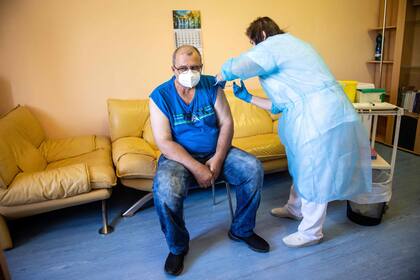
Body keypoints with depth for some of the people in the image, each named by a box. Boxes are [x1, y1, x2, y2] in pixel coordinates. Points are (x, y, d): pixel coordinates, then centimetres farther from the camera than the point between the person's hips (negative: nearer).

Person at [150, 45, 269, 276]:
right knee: (165, 190, -33)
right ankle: (177, 247, -3)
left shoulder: (212, 86, -1)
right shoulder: (160, 96, -10)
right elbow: (164, 142, -16)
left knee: (253, 169, -18)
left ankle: (241, 230, 6)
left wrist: (218, 158, -18)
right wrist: (196, 168, -25)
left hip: (215, 153, 3)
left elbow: (226, 123, -4)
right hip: (178, 157, -3)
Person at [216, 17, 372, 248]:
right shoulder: (288, 46, 23)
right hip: (321, 115, 10)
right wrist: (248, 97, 21)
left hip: (321, 120, -10)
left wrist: (220, 77, 2)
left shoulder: (274, 44, -7)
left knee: (314, 175, 4)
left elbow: (236, 67, -20)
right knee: (304, 167, 24)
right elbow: (280, 105, 20)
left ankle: (311, 233, 22)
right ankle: (294, 209, 45)